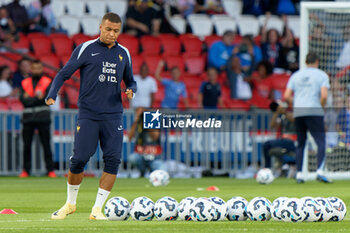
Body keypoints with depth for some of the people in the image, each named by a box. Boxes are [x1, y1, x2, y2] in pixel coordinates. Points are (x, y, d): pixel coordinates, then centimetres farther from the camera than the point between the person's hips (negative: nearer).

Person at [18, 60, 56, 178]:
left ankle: (50, 170, -1)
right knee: (26, 145, 0)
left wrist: (30, 99, -9)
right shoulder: (25, 83, 13)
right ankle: (26, 170, 7)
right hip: (28, 117, 2)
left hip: (43, 118, -2)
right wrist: (37, 97, -9)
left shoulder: (47, 82, 7)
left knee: (46, 145, -4)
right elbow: (23, 99, 0)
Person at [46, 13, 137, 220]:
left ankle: (97, 209, 0)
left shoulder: (123, 53, 13)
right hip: (88, 115, -3)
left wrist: (131, 91, 2)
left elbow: (130, 81, 25)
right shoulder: (86, 49, 1)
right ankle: (70, 204, 14)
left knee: (113, 159, -9)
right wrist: (52, 95, -14)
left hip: (113, 116, 3)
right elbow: (64, 74, 2)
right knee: (80, 158, -9)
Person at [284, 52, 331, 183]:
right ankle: (320, 171, -25)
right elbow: (324, 95, -10)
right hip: (314, 112, -4)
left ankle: (299, 174, 7)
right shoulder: (322, 75, 3)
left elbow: (287, 96, 8)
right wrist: (322, 106, 7)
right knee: (321, 142, -7)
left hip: (298, 113, 4)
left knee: (301, 143, 13)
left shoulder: (296, 75, 15)